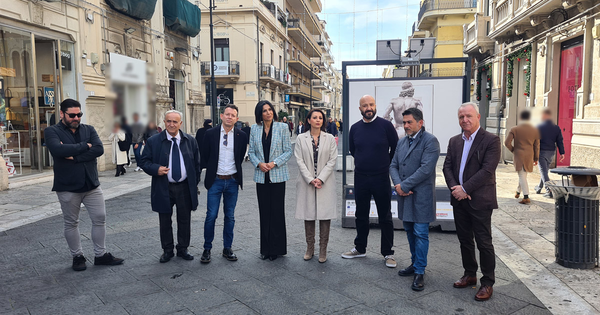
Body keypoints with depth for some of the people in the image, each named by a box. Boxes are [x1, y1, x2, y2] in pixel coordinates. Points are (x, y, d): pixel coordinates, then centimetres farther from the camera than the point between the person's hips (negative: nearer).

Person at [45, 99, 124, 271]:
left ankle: (101, 255, 21)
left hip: (92, 184, 3)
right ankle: (77, 257, 26)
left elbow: (99, 149, -11)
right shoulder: (52, 131, -4)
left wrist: (74, 156, -18)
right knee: (71, 223, 10)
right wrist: (85, 146, -16)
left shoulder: (89, 129, 5)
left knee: (100, 219, 7)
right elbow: (58, 149, -25)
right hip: (67, 187, -3)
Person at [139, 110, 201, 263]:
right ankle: (167, 250, 26)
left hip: (185, 188, 1)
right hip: (163, 188, -1)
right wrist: (156, 169, -20)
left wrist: (195, 184, 5)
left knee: (184, 220, 10)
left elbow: (197, 163, 9)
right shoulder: (153, 141, -2)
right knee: (165, 221, 9)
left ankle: (183, 249, 27)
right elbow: (144, 162, 0)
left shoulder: (190, 140, 4)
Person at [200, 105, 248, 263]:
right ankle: (207, 249, 14)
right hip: (215, 180, -1)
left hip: (232, 181, 2)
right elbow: (204, 158, 5)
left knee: (230, 217, 10)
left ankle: (227, 249, 22)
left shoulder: (241, 136, 0)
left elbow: (240, 158, 10)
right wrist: (212, 170, 6)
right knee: (211, 216, -1)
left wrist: (235, 173, 7)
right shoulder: (210, 133, -3)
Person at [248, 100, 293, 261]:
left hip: (277, 175, -2)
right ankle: (265, 249, 18)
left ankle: (277, 248, 12)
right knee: (264, 212, 7)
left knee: (277, 211, 0)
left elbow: (288, 151, -1)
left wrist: (274, 163, -14)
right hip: (261, 176, 3)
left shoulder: (282, 127, 0)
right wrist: (259, 163, -9)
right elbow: (251, 151, 9)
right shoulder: (254, 129, 8)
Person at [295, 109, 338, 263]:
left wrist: (321, 178, -11)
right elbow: (300, 161, -1)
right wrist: (310, 179, -11)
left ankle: (323, 250, 11)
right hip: (307, 182, 0)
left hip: (325, 183, 0)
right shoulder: (301, 138, 4)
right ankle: (310, 248, 19)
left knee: (325, 216, 1)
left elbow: (332, 160, -1)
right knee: (308, 215, 6)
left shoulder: (330, 138, 5)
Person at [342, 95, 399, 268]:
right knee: (361, 215, 14)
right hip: (360, 177, 4)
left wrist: (386, 166, 6)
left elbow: (396, 148, 1)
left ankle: (388, 253, 17)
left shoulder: (385, 125, -6)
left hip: (381, 178, -3)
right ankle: (360, 249, 28)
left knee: (385, 217, 5)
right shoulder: (355, 128, 5)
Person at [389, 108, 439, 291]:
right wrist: (397, 184, -9)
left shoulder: (430, 141, -10)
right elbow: (393, 166, 10)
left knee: (420, 234, -2)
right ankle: (415, 263, 30)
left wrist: (404, 186, -17)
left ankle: (420, 272, 7)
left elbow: (426, 168, -19)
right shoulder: (401, 142, 13)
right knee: (410, 231, 16)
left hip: (421, 196, -7)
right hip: (405, 195, 7)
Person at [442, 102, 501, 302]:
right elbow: (447, 167, 6)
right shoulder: (454, 141, 11)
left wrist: (465, 189, -18)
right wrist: (455, 188, -10)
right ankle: (470, 275, 31)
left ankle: (488, 283, 14)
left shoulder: (491, 140, -8)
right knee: (465, 240, 16)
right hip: (459, 200, 6)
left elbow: (487, 170, -16)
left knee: (484, 243, 1)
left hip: (480, 200, -6)